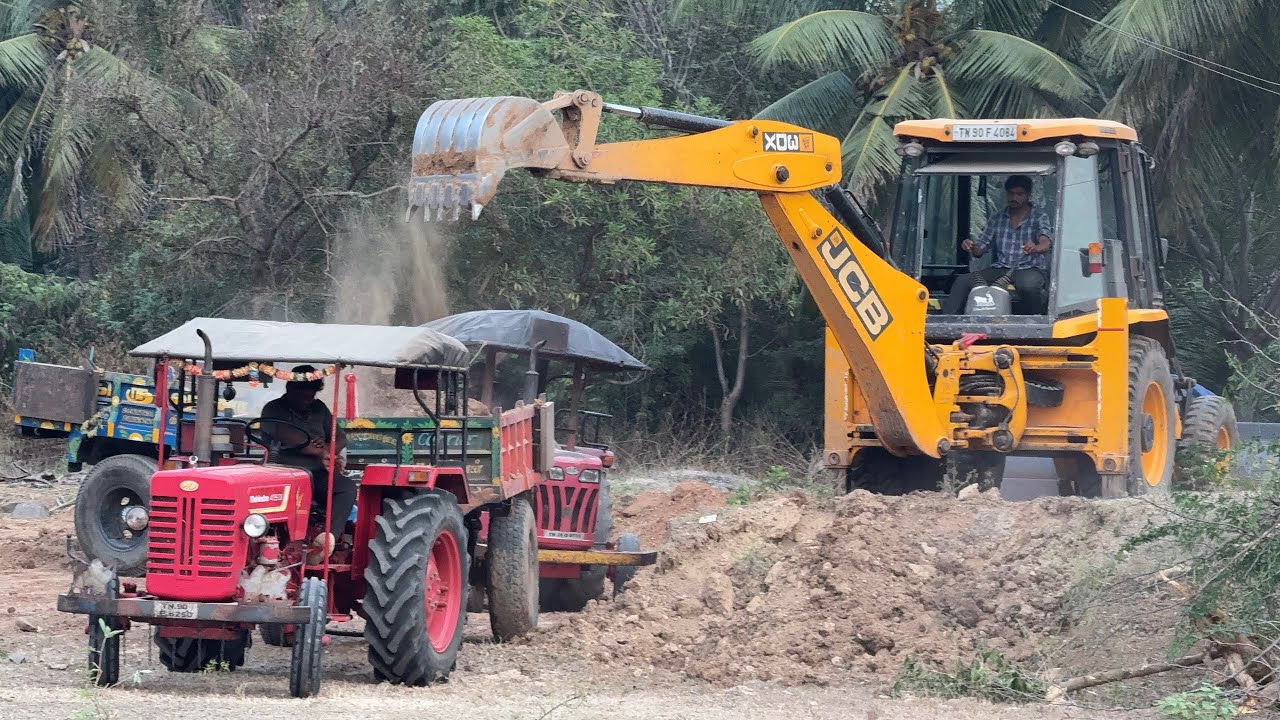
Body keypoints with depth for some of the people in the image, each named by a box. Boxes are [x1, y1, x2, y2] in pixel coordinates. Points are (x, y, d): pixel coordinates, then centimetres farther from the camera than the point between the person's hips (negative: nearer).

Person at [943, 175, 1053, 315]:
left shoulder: (1040, 217, 5)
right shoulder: (997, 220, 18)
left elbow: (1046, 241, -14)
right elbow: (981, 248, 14)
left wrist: (1037, 248, -41)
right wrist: (972, 247, -13)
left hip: (1030, 270, -4)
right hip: (1000, 270, 4)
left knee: (1028, 286, -41)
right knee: (963, 281, -20)